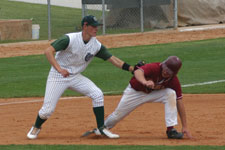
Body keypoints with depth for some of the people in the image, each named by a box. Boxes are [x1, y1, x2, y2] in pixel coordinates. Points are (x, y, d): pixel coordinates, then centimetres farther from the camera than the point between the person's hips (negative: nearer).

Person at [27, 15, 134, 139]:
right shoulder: (70, 39, -22)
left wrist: (132, 69, -13)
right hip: (57, 77, -5)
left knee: (97, 94, -13)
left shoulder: (96, 45, -4)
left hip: (75, 77, 5)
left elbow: (112, 59, -2)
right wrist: (59, 69, -38)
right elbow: (48, 51, -27)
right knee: (47, 109, -7)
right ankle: (36, 128, 24)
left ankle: (101, 128, -4)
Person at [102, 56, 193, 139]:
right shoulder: (154, 68, -34)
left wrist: (184, 127, -23)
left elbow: (179, 101, -20)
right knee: (117, 115, 3)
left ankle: (170, 130, -20)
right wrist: (145, 82, -77)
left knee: (171, 94, -25)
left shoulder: (174, 81, -24)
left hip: (153, 93, 2)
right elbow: (138, 72, -53)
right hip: (135, 91, -2)